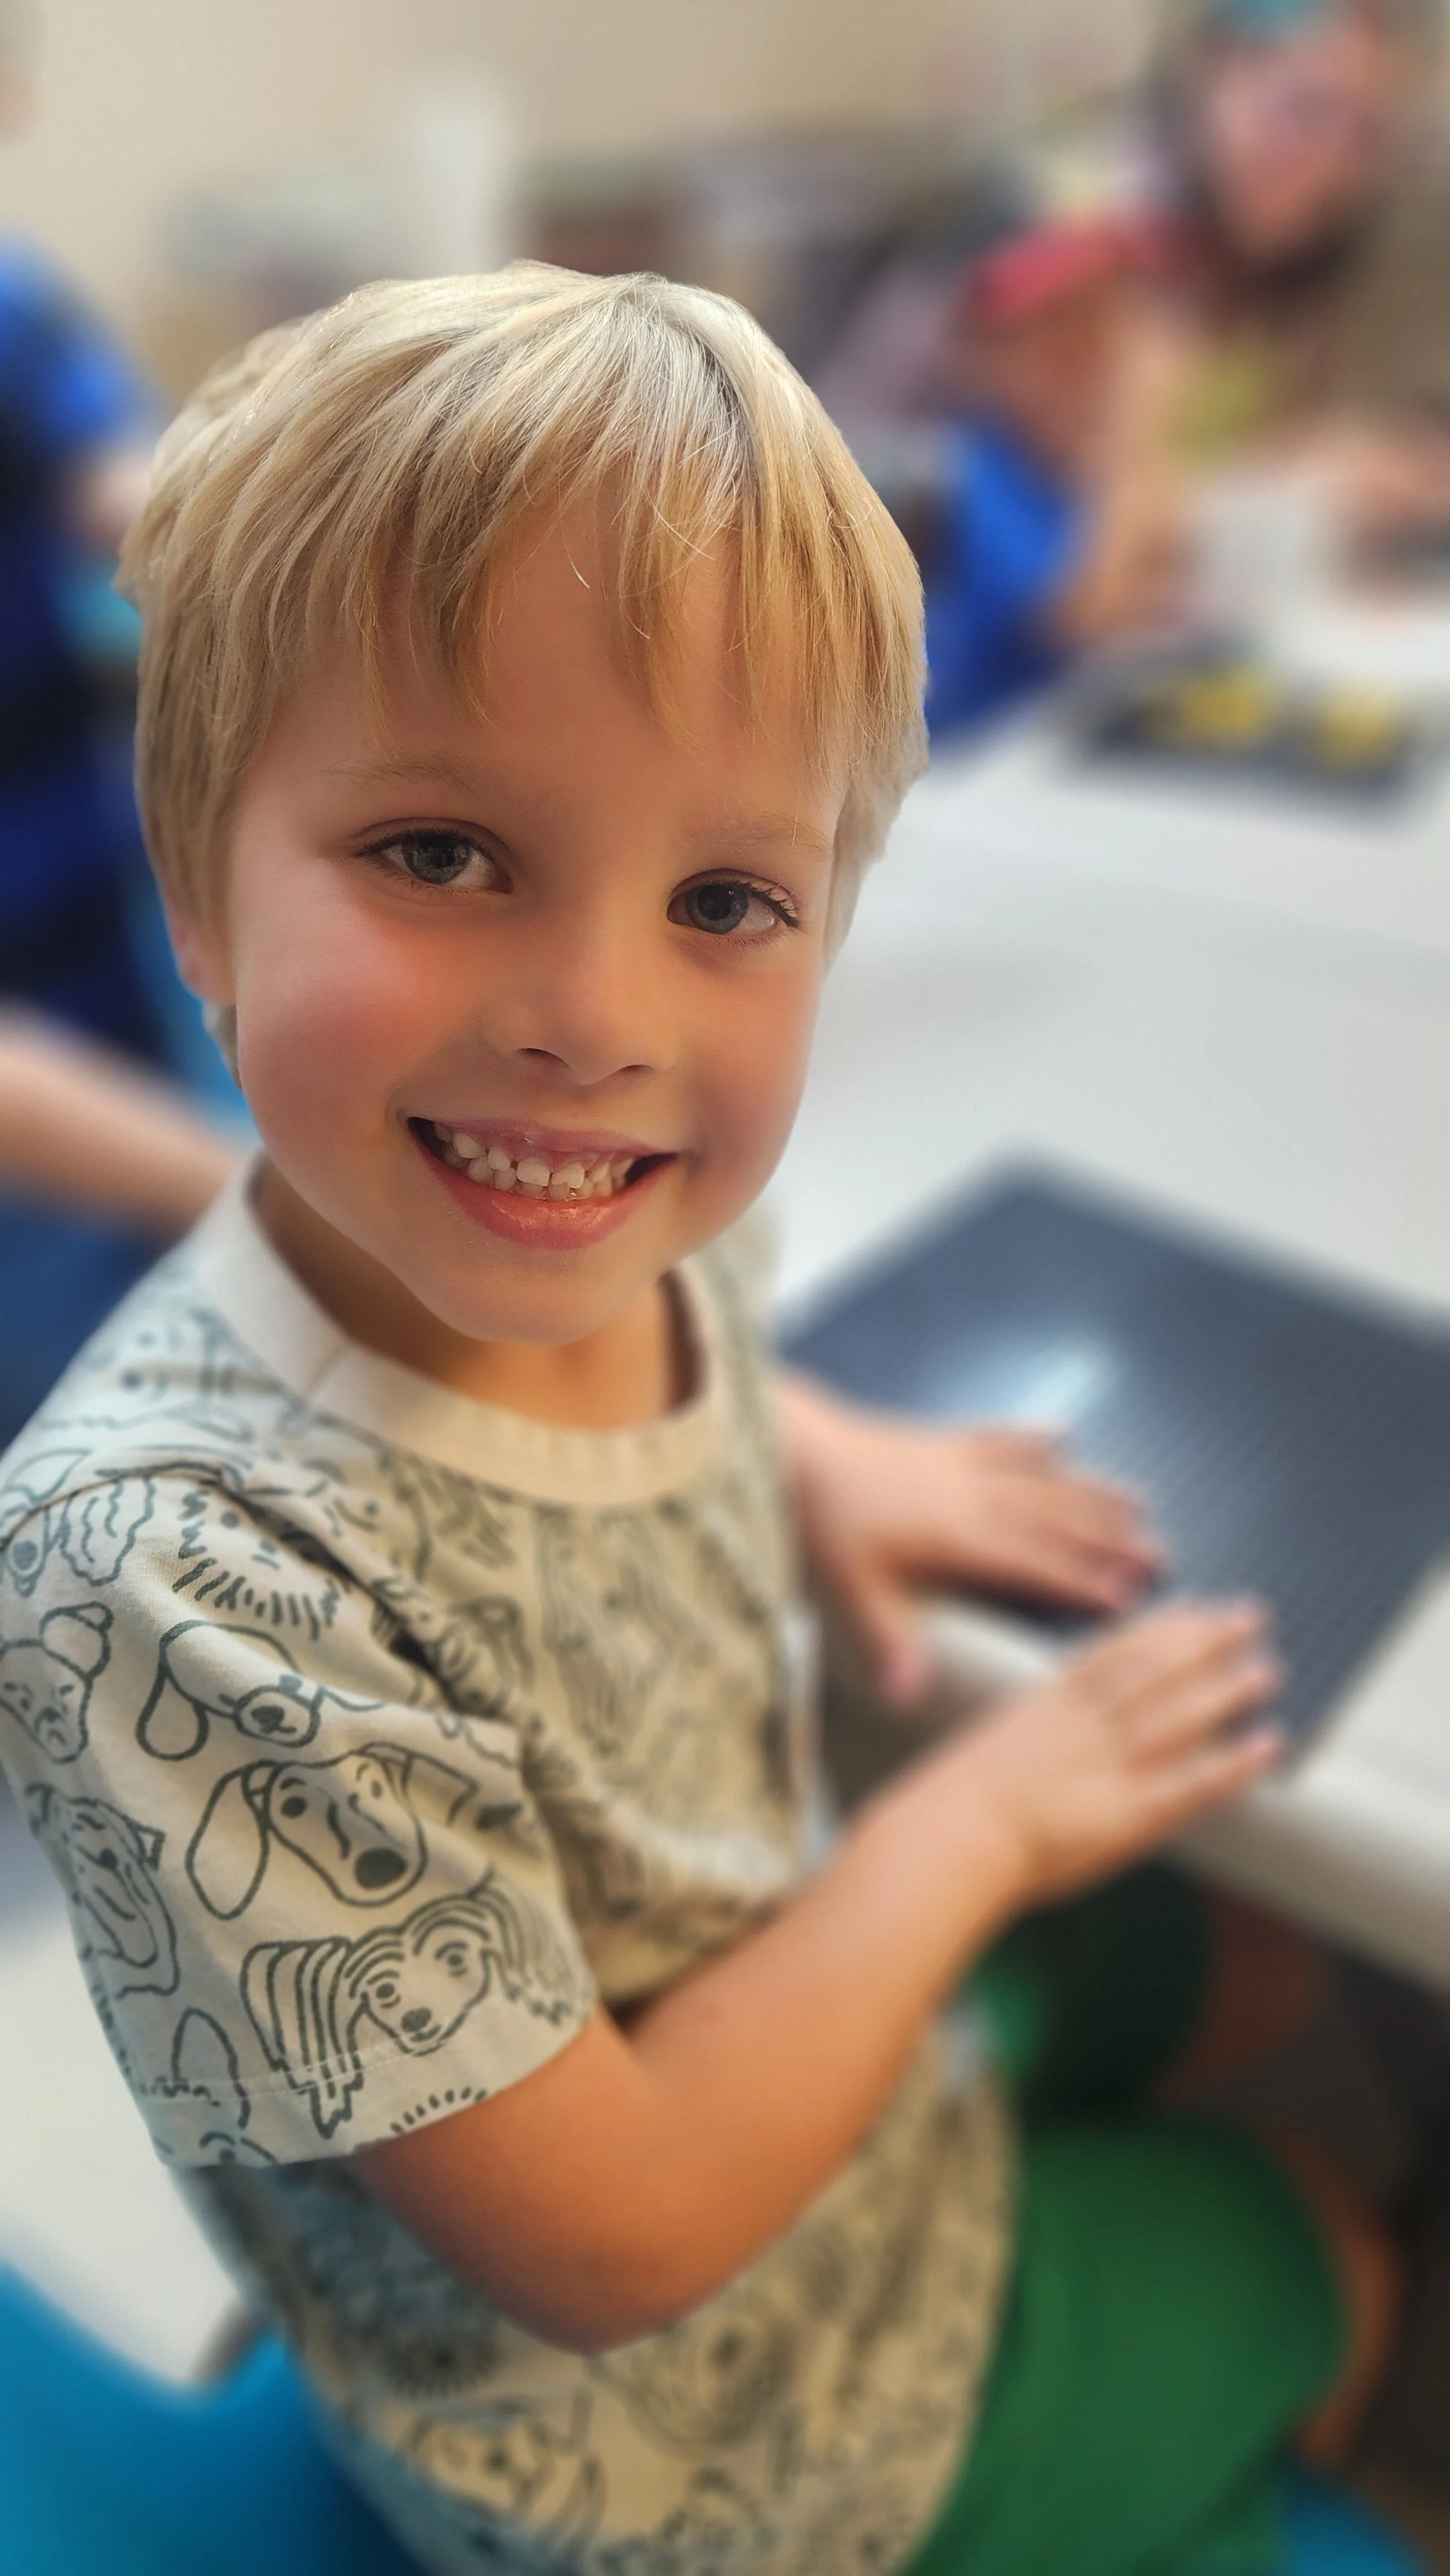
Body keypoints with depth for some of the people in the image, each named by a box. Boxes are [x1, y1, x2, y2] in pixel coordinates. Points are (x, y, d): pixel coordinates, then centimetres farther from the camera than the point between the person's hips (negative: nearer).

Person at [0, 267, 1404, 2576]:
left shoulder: (621, 1241, -19)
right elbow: (613, 2242, -31)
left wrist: (818, 1454, -8)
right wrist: (981, 1816, -21)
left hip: (800, 2014, 6)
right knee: (1325, 2271, 16)